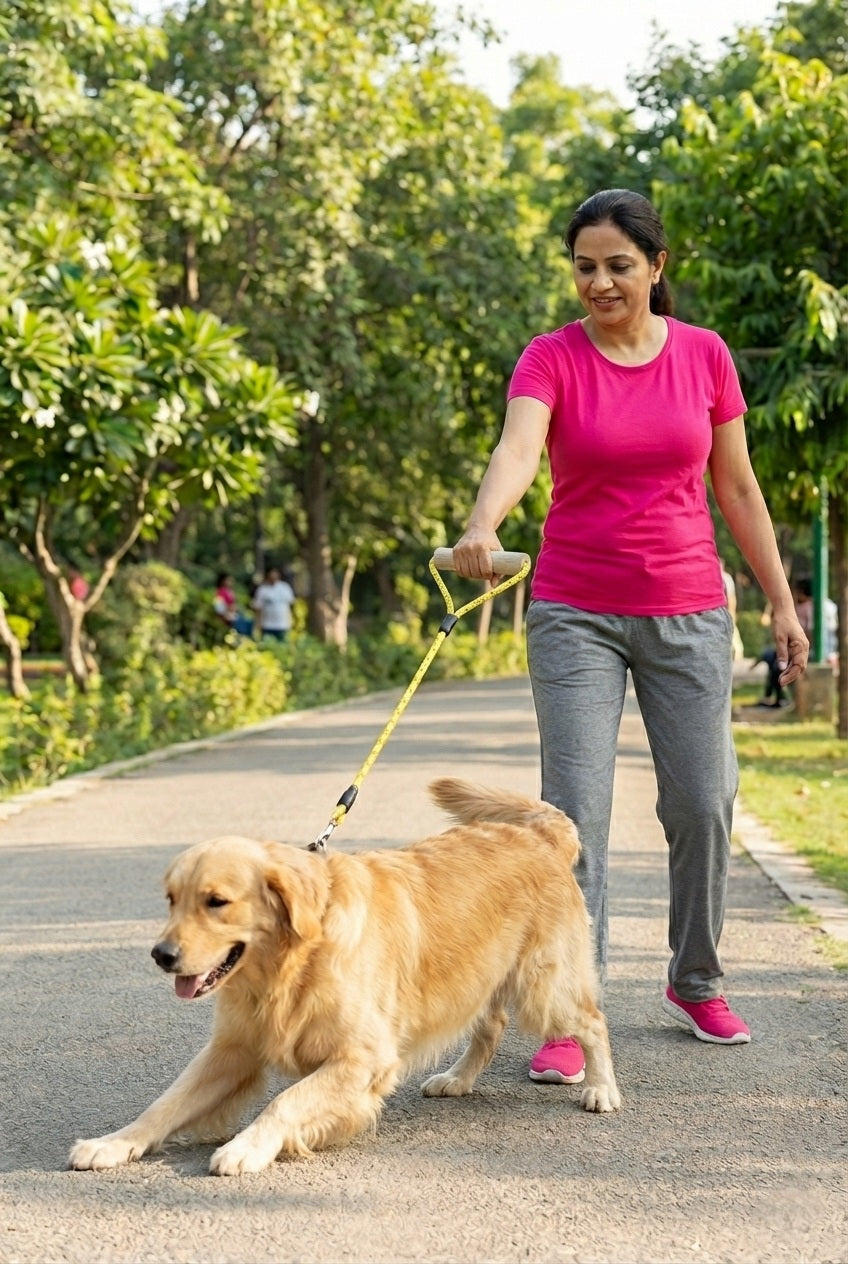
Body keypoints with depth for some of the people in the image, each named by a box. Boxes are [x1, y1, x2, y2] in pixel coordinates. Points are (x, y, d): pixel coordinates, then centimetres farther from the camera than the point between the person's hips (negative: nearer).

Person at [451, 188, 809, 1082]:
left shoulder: (704, 355, 2)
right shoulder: (551, 359, -5)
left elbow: (736, 487, 9)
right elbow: (516, 449, -25)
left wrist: (781, 600, 8)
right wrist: (482, 527, -45)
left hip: (688, 614, 2)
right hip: (576, 615, -2)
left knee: (703, 803, 6)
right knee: (575, 808, -7)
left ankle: (695, 985, 27)